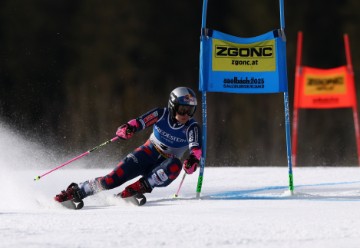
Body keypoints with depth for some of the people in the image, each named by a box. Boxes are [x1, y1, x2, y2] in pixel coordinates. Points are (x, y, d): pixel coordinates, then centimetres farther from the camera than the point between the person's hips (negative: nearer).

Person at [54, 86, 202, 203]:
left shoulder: (192, 127, -14)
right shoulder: (161, 114, -11)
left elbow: (196, 148, -31)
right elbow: (139, 122, -18)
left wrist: (193, 160, -54)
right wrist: (127, 129, -42)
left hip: (163, 166, 0)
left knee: (175, 165, -37)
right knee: (112, 180, -19)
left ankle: (141, 186, -37)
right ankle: (76, 191, -4)